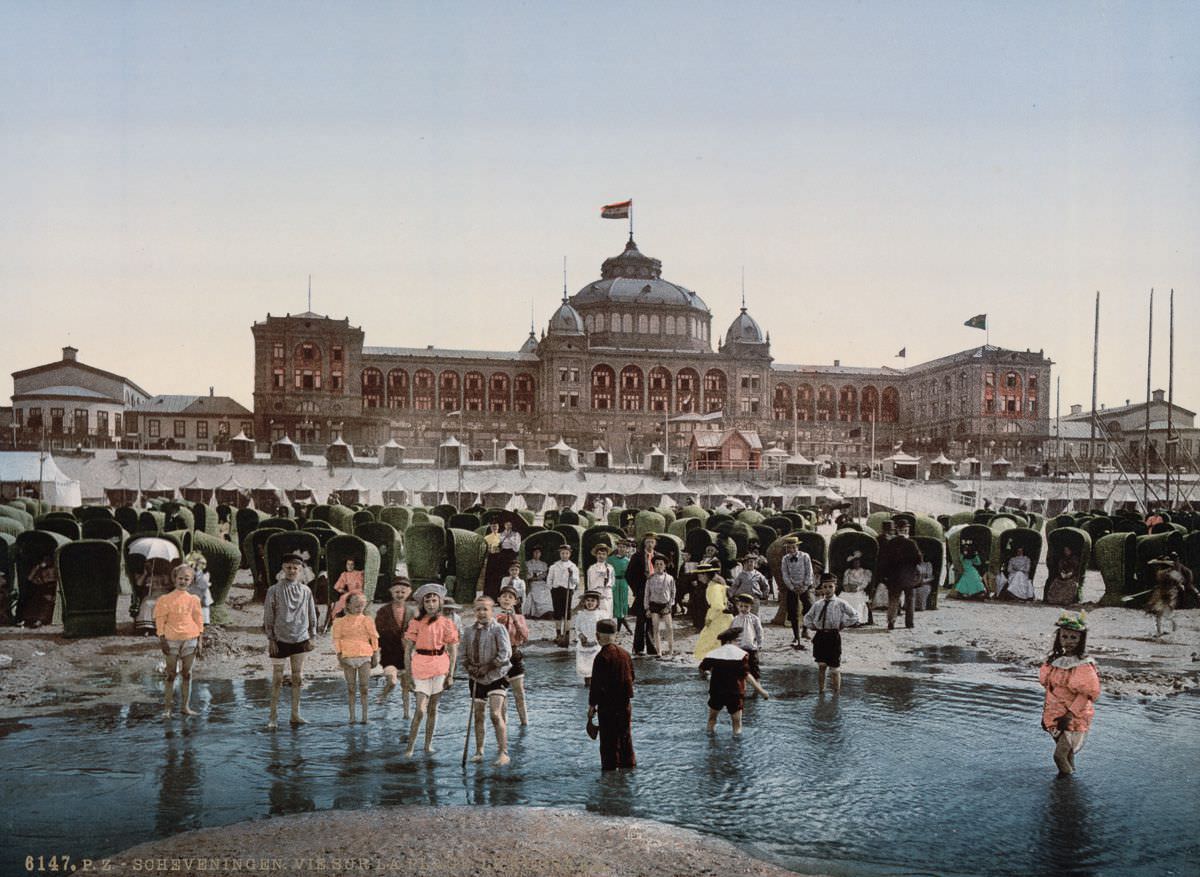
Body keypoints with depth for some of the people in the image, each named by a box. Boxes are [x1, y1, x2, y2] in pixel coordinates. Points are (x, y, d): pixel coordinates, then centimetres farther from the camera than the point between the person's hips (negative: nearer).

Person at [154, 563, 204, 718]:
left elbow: (198, 621, 10)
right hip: (172, 640, -3)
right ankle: (167, 708, 1)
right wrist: (162, 640, -10)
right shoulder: (166, 599, 0)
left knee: (187, 674, 7)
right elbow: (160, 620, -2)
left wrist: (199, 641, 5)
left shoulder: (193, 599, 8)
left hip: (190, 640, 3)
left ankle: (185, 706, 13)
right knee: (171, 675, -2)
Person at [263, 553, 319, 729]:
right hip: (280, 640, -3)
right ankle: (273, 716, 10)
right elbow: (268, 617, -3)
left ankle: (295, 715, 16)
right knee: (277, 678, 2)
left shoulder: (306, 591, 2)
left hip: (300, 639, 3)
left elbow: (312, 615, 9)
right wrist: (271, 639, -6)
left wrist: (311, 637, 7)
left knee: (297, 678, 8)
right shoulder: (274, 590, -5)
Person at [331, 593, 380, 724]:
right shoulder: (341, 622, 4)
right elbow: (337, 639, 3)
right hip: (347, 657, 0)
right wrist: (339, 656, -4)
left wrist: (375, 656, 6)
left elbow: (374, 638, 9)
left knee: (363, 687, -1)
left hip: (365, 656, 0)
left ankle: (364, 715, 3)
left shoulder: (367, 620, 6)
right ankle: (352, 715, 9)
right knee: (351, 687, 4)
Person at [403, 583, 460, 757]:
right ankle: (410, 746, 2)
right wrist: (409, 674, -2)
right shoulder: (416, 623, -1)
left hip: (440, 667, 2)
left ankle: (428, 744, 19)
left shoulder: (447, 623, 3)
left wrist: (450, 674, 1)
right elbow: (408, 651, 2)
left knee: (433, 708, 8)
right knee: (420, 710, -9)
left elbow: (453, 651, 6)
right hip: (421, 666, -2)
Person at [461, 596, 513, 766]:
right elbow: (464, 654, 11)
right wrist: (469, 666, -8)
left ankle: (503, 753, -9)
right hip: (476, 678, 5)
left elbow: (505, 653, -15)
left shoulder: (498, 629, -9)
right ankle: (479, 751, 22)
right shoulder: (469, 631, 5)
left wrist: (487, 667, -17)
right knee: (478, 715, 10)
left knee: (496, 714, -15)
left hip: (496, 676, -5)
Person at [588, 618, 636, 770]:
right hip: (625, 702, 6)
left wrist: (592, 705, -8)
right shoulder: (624, 653, 3)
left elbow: (596, 683, -15)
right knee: (625, 735, 17)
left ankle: (610, 768, 6)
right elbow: (631, 677, 12)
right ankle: (628, 764, 25)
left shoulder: (602, 657, -17)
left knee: (609, 740, 2)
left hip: (607, 705, -6)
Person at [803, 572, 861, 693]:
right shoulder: (817, 604, 7)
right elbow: (807, 617, 22)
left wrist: (842, 624, -3)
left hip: (833, 637, -3)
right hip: (820, 637, 3)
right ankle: (821, 691, 19)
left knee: (834, 668, 2)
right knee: (821, 666, 10)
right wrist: (813, 625, 7)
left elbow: (855, 616, 1)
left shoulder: (840, 604, -3)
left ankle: (836, 693, 12)